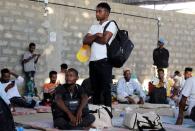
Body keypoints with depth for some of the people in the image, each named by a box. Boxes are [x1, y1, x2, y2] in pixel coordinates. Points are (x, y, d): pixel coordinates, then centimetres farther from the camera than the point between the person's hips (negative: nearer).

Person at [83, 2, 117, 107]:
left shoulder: (111, 25, 3)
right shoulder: (94, 27, 22)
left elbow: (105, 40, -12)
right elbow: (85, 41, 9)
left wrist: (92, 39, 4)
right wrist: (96, 36, -6)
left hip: (104, 61, -6)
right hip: (93, 61, 6)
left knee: (105, 88, -7)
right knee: (95, 88, 8)